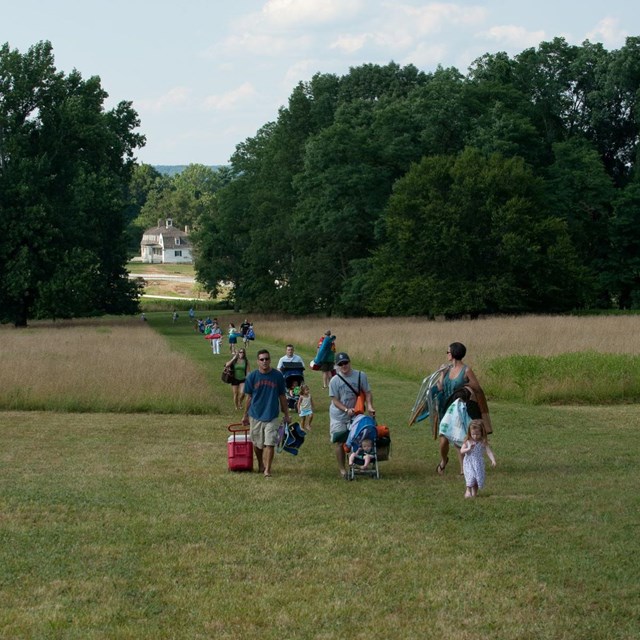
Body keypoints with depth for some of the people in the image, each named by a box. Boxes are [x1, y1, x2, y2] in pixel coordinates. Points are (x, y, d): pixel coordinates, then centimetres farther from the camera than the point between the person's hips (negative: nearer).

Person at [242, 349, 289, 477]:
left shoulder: (277, 376, -3)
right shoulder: (252, 376, -3)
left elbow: (282, 397, 5)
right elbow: (249, 397, 5)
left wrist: (286, 415, 8)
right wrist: (245, 415, 8)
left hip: (272, 416, -1)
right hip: (255, 416, 1)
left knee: (270, 444, -7)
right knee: (257, 444, 13)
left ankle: (267, 470, -3)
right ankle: (260, 465, 34)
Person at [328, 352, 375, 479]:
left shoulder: (360, 376, -7)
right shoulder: (334, 381, -13)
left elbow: (367, 393, -4)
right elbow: (335, 400, -12)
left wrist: (369, 406, -22)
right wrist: (347, 410, -28)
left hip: (354, 416, 2)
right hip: (338, 416, -2)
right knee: (340, 443, 0)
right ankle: (341, 468, 11)